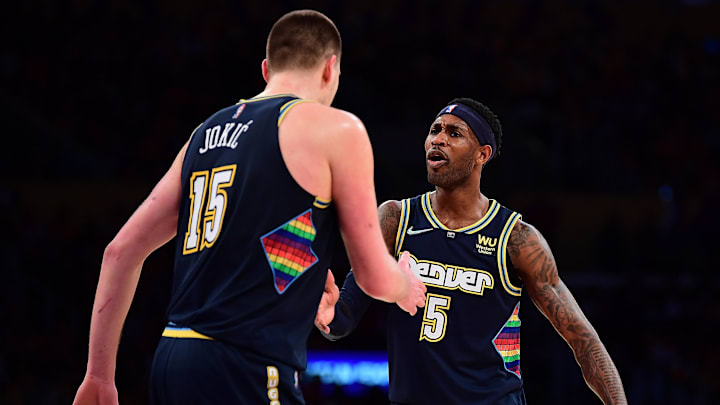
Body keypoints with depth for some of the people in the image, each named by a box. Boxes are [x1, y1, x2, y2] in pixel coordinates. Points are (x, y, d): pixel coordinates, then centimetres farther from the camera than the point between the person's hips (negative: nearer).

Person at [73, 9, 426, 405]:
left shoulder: (207, 132, 18)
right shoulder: (335, 130, -1)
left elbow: (122, 250, 16)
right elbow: (375, 278, 1)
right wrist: (407, 286, 25)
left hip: (171, 360, 7)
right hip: (244, 372, -7)